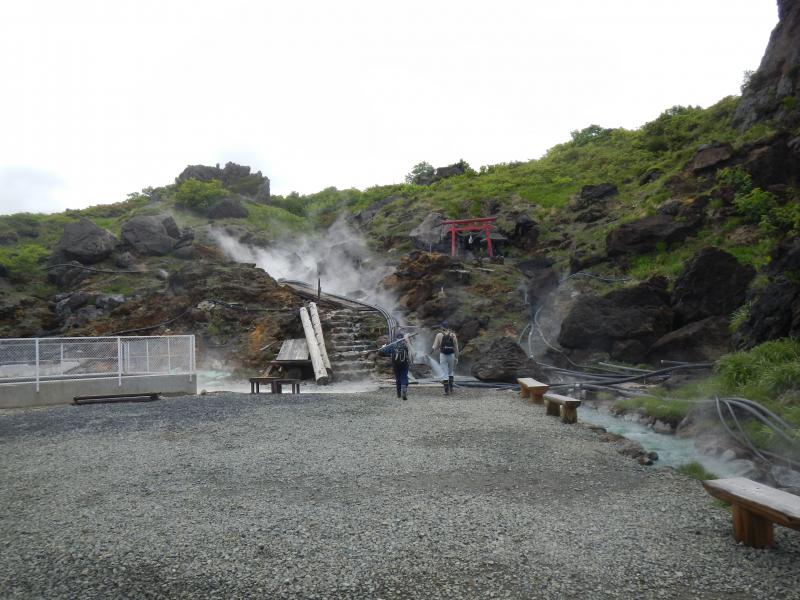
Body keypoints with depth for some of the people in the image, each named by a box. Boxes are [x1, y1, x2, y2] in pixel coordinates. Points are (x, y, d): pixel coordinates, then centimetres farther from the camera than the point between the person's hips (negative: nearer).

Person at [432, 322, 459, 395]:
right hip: (451, 355, 2)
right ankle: (451, 388, 19)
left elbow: (435, 347, -2)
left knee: (444, 373, 2)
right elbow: (456, 347, 2)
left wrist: (435, 349, 21)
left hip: (443, 355, -2)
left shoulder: (439, 335, -4)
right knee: (451, 372, 21)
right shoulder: (453, 335, 1)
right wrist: (456, 357, 8)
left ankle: (447, 391, -2)